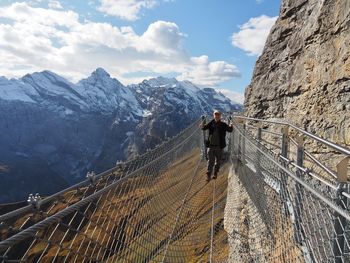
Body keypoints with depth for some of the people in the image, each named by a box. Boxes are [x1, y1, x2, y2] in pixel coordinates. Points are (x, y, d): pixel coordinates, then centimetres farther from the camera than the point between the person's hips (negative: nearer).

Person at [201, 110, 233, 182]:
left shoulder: (223, 124, -3)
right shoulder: (211, 123, 0)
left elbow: (230, 130, -11)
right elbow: (204, 128, -5)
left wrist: (231, 127, -34)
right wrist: (202, 126, -29)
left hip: (220, 146, 0)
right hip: (211, 146, 0)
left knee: (218, 161, 12)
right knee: (210, 161, 1)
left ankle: (215, 173, 30)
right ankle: (208, 175, 7)